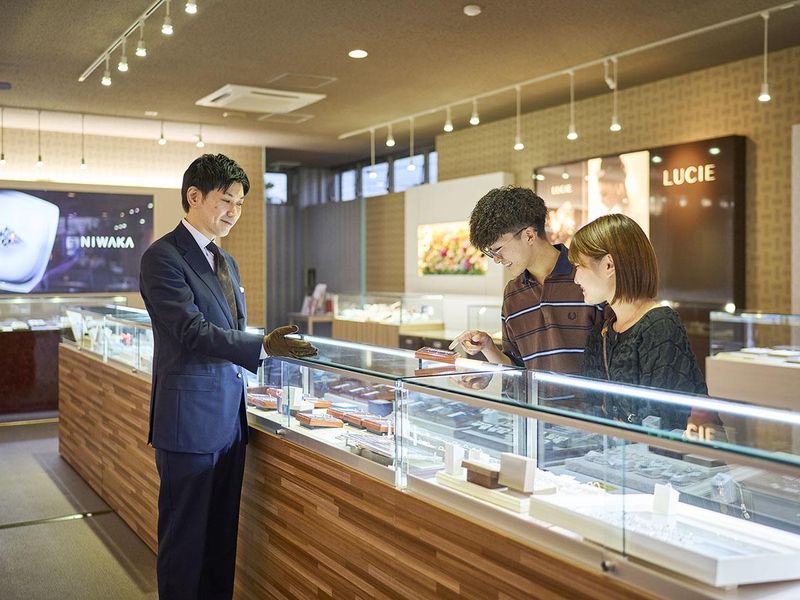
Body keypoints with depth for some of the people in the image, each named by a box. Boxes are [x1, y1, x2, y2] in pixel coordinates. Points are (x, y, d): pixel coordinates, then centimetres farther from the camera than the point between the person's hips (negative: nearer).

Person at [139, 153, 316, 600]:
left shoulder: (226, 262, 16)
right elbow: (193, 331, -22)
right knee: (185, 538, 4)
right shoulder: (164, 257, -11)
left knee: (222, 534, 16)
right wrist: (263, 347, -32)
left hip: (230, 416, 8)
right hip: (190, 419, -8)